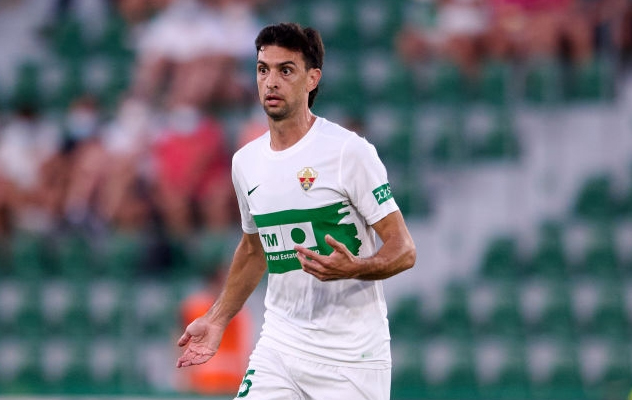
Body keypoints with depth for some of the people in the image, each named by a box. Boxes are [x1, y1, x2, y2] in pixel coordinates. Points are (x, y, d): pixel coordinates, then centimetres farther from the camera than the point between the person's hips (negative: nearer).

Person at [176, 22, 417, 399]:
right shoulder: (246, 161, 8)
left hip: (351, 356, -5)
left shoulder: (349, 151, -11)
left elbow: (404, 251, -12)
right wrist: (217, 321, 21)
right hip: (278, 346, 5)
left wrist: (352, 268, -30)